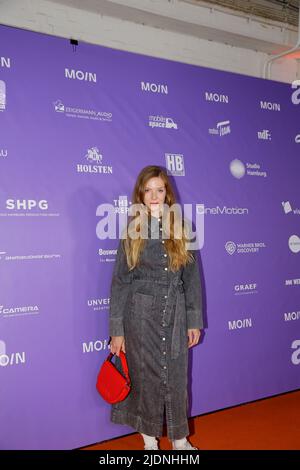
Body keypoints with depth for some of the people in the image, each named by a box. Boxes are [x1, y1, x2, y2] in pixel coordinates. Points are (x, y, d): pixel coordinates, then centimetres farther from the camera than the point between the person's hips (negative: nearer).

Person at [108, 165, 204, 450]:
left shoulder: (180, 229, 1)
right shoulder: (133, 232, -2)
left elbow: (192, 277, 4)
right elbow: (119, 283, -2)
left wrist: (195, 320, 3)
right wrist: (117, 330, -3)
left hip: (175, 314, 1)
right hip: (141, 315, -1)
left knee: (176, 377, 9)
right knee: (146, 376, 9)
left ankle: (180, 439, 29)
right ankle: (149, 438, 30)